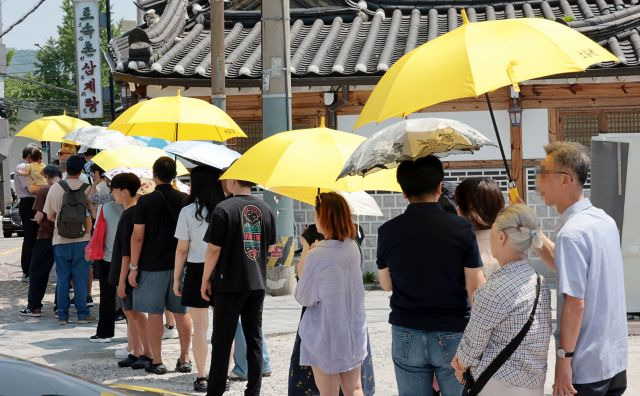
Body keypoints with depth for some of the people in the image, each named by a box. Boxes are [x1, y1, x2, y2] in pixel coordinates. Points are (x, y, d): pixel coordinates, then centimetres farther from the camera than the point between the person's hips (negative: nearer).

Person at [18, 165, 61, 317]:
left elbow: (39, 216, -12)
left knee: (37, 272, 5)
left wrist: (38, 219, 10)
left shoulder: (44, 191, -9)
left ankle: (34, 307, 3)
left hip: (46, 236, -4)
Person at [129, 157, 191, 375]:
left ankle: (157, 361, 4)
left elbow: (138, 237, -9)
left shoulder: (146, 201, -8)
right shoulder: (185, 200, 1)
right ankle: (184, 359, 15)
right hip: (181, 264, 3)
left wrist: (134, 267, -3)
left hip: (153, 265, -3)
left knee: (154, 313, 3)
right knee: (182, 312, 11)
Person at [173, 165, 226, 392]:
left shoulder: (188, 212, -7)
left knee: (200, 327, 5)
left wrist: (176, 279, 6)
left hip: (197, 271, -2)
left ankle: (202, 378, 6)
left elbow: (182, 249, -4)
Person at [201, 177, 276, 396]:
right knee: (254, 338, 10)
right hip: (257, 283, 4)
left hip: (229, 283, -4)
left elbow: (214, 249, -13)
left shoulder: (224, 209, -13)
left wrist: (205, 279, -4)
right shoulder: (266, 210, 3)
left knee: (222, 340, 3)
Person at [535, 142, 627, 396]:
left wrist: (564, 359, -14)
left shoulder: (571, 233, -19)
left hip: (585, 367, -8)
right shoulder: (604, 220, 6)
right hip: (615, 359, 8)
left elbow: (575, 303, -21)